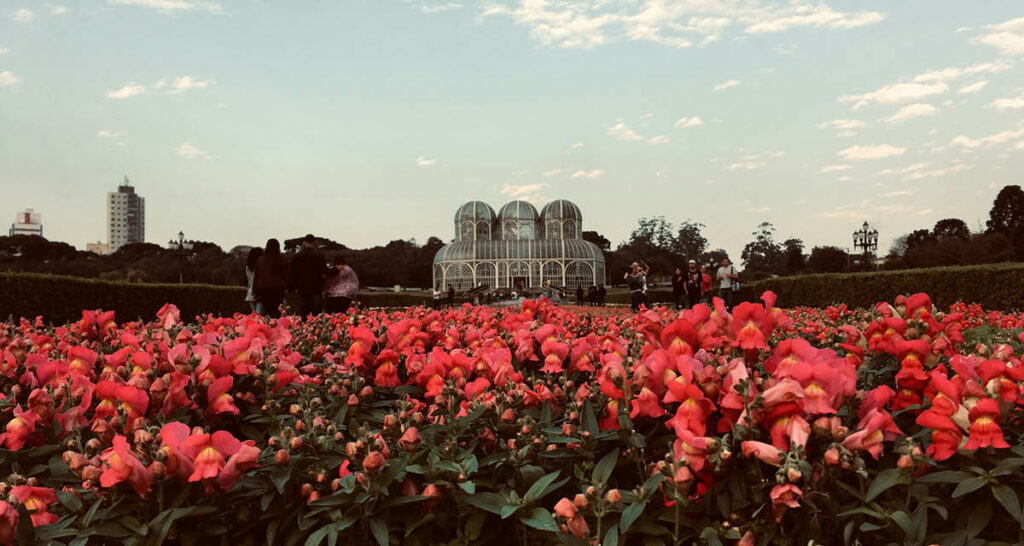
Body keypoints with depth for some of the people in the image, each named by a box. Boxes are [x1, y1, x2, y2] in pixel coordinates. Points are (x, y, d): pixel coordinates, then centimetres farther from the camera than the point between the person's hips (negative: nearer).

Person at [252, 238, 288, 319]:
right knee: (276, 313, -6)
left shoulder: (260, 260, 9)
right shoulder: (279, 259, -2)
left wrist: (254, 292, 15)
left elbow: (256, 276, 11)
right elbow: (285, 274, 0)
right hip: (277, 288, -3)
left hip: (263, 289, 3)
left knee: (267, 313, 7)